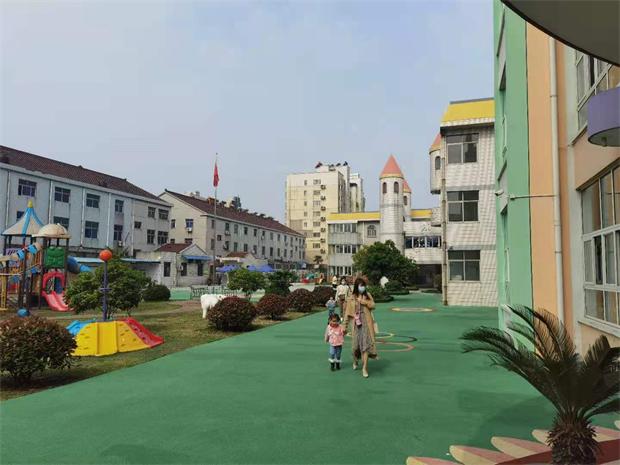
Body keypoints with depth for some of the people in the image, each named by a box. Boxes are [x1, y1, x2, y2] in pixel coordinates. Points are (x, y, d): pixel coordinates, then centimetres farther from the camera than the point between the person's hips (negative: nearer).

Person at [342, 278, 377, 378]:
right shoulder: (351, 298, 1)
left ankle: (364, 368, -3)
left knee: (366, 344, -7)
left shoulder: (367, 295, 6)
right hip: (356, 324, 0)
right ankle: (355, 361, 36)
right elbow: (348, 313, 3)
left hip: (366, 323, 0)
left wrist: (363, 301, -15)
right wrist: (345, 327, 3)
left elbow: (373, 305, -6)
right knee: (356, 345, 6)